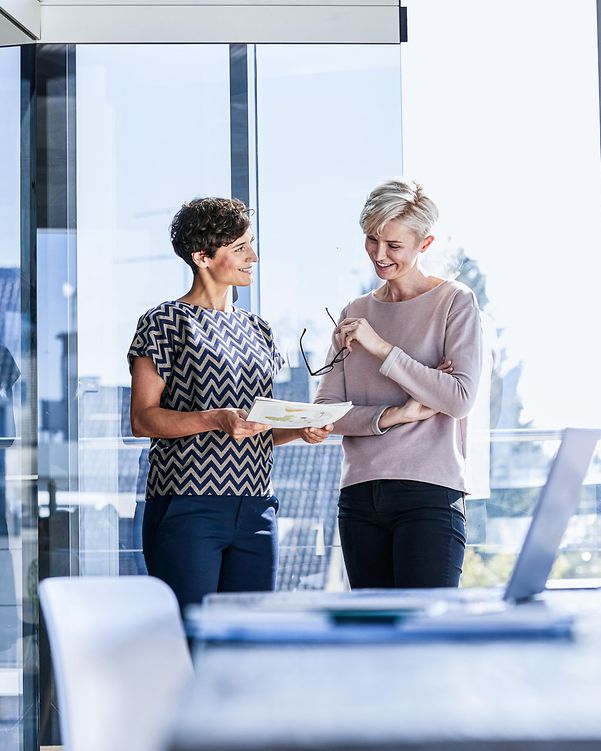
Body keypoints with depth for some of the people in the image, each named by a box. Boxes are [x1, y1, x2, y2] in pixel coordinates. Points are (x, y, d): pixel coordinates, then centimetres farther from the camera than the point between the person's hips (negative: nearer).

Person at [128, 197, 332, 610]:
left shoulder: (257, 328, 18)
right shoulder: (165, 323, -2)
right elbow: (143, 418, -8)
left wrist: (301, 429, 2)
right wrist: (216, 419, -21)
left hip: (255, 510, 6)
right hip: (187, 507, -6)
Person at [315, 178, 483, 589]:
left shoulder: (455, 302, 2)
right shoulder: (355, 314, 16)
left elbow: (460, 399, -9)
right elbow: (326, 411, 8)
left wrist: (381, 348, -9)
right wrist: (393, 416, -9)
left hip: (430, 493, -5)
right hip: (360, 495, 5)